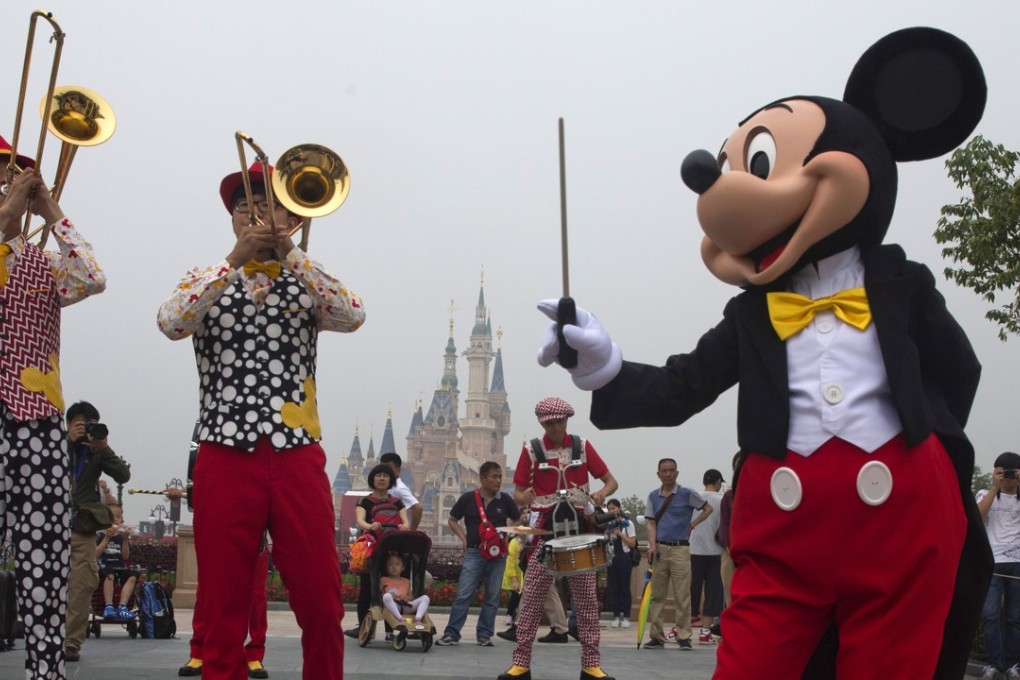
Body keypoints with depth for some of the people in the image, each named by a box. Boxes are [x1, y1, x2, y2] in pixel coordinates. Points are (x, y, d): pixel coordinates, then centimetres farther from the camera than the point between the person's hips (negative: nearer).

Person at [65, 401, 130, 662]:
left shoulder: (96, 451, 11)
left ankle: (72, 641, -1)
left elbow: (123, 475, 0)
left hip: (83, 528, 1)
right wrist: (68, 440, -14)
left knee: (82, 586, -5)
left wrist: (103, 448, -10)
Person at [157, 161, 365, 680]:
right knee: (224, 609, 3)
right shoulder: (205, 283, 13)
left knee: (322, 606, -1)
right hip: (224, 458, 0)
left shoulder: (308, 285, 13)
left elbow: (352, 316, -8)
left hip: (297, 457, 0)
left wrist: (288, 251, -11)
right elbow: (171, 322, -9)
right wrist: (236, 259, -13)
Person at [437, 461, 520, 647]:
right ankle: (451, 633, -1)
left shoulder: (505, 500, 3)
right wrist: (464, 538, 0)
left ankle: (484, 635, 14)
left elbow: (517, 521, 18)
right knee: (463, 595, -5)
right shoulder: (468, 498, -1)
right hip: (474, 553, -2)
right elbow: (452, 520, 11)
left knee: (492, 597, 5)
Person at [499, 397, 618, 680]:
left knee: (586, 598, 2)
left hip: (580, 527, 1)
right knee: (531, 598, -3)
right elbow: (517, 493, 1)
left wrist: (601, 494, -17)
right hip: (546, 529, -1)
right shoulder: (531, 450, 0)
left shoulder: (582, 446, 3)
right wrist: (525, 498, -22)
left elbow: (611, 481, 5)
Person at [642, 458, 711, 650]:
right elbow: (651, 523, 8)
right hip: (660, 549, 3)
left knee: (682, 596, -5)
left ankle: (684, 637, 0)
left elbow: (708, 509, 9)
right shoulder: (653, 496, 10)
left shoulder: (687, 494, 1)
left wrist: (692, 524, -1)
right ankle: (656, 636, 9)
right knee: (657, 595, 4)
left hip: (680, 550, -3)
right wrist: (652, 545, -6)